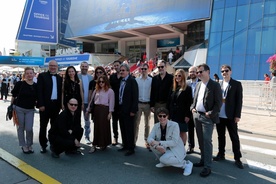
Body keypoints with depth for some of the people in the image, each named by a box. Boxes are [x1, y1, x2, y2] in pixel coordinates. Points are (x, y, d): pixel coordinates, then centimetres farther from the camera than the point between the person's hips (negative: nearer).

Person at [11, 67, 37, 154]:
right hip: (19, 109, -1)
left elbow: (37, 98, 10)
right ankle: (23, 145, 23)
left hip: (30, 110, 1)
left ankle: (29, 145, 20)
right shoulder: (20, 84, -7)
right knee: (21, 128, 8)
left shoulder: (36, 86, 0)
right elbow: (13, 96, 0)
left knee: (29, 129, -3)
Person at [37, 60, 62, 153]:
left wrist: (60, 104, 5)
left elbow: (60, 92, 11)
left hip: (56, 105, 4)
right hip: (45, 105, -3)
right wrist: (41, 104, -14)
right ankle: (43, 145, 16)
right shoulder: (42, 76, -1)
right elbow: (39, 91, -7)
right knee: (43, 125, 6)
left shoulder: (59, 78, 11)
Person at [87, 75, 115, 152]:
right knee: (96, 127, 5)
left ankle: (103, 144, 16)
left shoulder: (110, 91, -1)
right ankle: (95, 144, 10)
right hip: (96, 109, 5)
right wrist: (88, 109, 13)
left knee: (104, 127, 1)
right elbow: (92, 100, 16)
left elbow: (111, 102, -5)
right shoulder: (96, 90, 15)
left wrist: (110, 112, -11)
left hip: (105, 110, -4)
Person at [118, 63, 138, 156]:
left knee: (129, 129, 0)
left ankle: (131, 148, 10)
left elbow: (135, 96, -14)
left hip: (128, 110, -7)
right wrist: (118, 107, 9)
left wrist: (133, 110, -17)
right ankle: (125, 145, 27)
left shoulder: (132, 81, -10)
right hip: (120, 109, 7)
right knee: (123, 129, 14)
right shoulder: (121, 81, 12)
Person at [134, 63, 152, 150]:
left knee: (147, 124, 11)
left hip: (147, 104, 0)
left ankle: (146, 141, 22)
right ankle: (134, 140, 13)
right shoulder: (136, 80, 2)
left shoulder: (151, 80, -1)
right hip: (138, 103, 0)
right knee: (136, 123, 4)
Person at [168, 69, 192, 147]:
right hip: (173, 114, 5)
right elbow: (169, 101, 11)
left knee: (183, 132, 6)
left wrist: (187, 115, -15)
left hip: (182, 115, -5)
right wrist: (169, 113, 6)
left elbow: (189, 103, -10)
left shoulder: (187, 88, -5)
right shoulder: (173, 88, 11)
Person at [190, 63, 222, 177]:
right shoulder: (198, 85, 14)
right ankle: (203, 160, 28)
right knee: (201, 140, 14)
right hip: (197, 115, 7)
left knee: (207, 141, -5)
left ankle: (207, 166, 2)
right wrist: (192, 108, 5)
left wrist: (210, 113, -17)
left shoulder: (214, 85, -7)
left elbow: (218, 103, -10)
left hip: (207, 117, -7)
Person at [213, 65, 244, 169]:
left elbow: (239, 100, -5)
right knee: (221, 136, 13)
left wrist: (237, 115, -11)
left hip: (231, 116, -3)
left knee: (234, 137, 5)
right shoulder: (218, 84, 10)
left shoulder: (237, 84, -1)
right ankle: (221, 154, 27)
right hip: (219, 115, 4)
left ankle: (237, 158, 16)